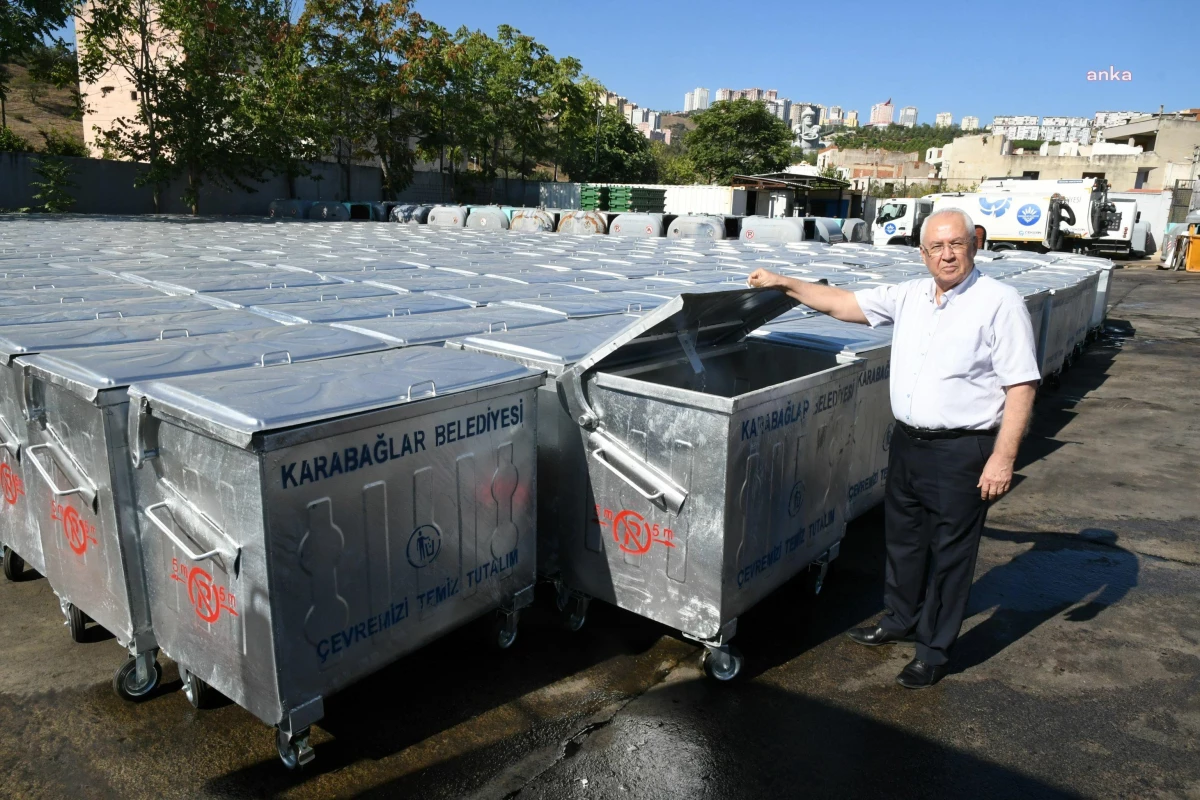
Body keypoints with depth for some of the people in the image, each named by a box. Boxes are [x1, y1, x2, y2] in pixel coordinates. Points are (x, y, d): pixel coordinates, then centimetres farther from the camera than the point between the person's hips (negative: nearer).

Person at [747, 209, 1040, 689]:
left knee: (950, 553, 7)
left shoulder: (1000, 303, -12)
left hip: (962, 451, -6)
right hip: (908, 442, 6)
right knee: (903, 539, 20)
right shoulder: (909, 296, 6)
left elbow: (1021, 386, -14)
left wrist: (1003, 457, -19)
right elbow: (843, 303, 12)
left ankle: (933, 652, 23)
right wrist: (784, 284, 8)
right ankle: (899, 621, 41)